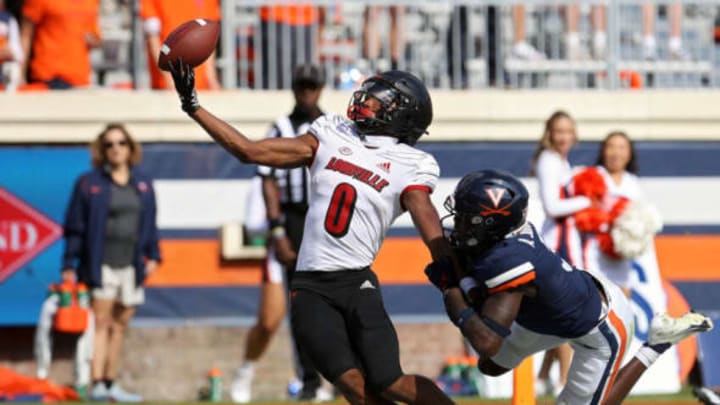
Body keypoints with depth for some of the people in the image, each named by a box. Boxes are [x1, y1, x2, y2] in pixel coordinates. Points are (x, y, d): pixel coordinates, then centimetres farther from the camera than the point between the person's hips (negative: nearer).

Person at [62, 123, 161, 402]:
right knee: (102, 322, -11)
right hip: (101, 264, -5)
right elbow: (75, 227, 0)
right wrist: (69, 265, -4)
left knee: (120, 325, 9)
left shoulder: (143, 184, 13)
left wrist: (153, 255, 7)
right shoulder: (89, 183, 0)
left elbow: (150, 224, 18)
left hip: (131, 265, 5)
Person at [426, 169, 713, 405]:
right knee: (491, 366, 21)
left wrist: (452, 293, -32)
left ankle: (655, 347, 9)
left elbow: (486, 341, -45)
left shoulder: (507, 263, -41)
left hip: (601, 328, -8)